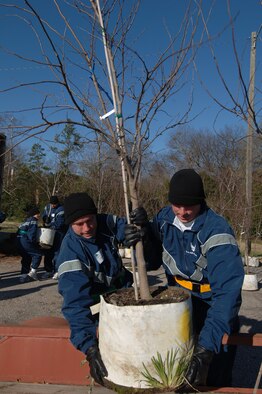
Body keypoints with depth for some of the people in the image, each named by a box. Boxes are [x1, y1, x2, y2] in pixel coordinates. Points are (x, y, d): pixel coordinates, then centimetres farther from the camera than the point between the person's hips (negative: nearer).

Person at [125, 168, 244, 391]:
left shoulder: (217, 231, -27)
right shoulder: (164, 218, -8)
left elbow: (227, 292, -34)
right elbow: (154, 261, 1)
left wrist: (206, 347, -43)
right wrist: (143, 237, -22)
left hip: (211, 310, -4)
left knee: (214, 382, 9)